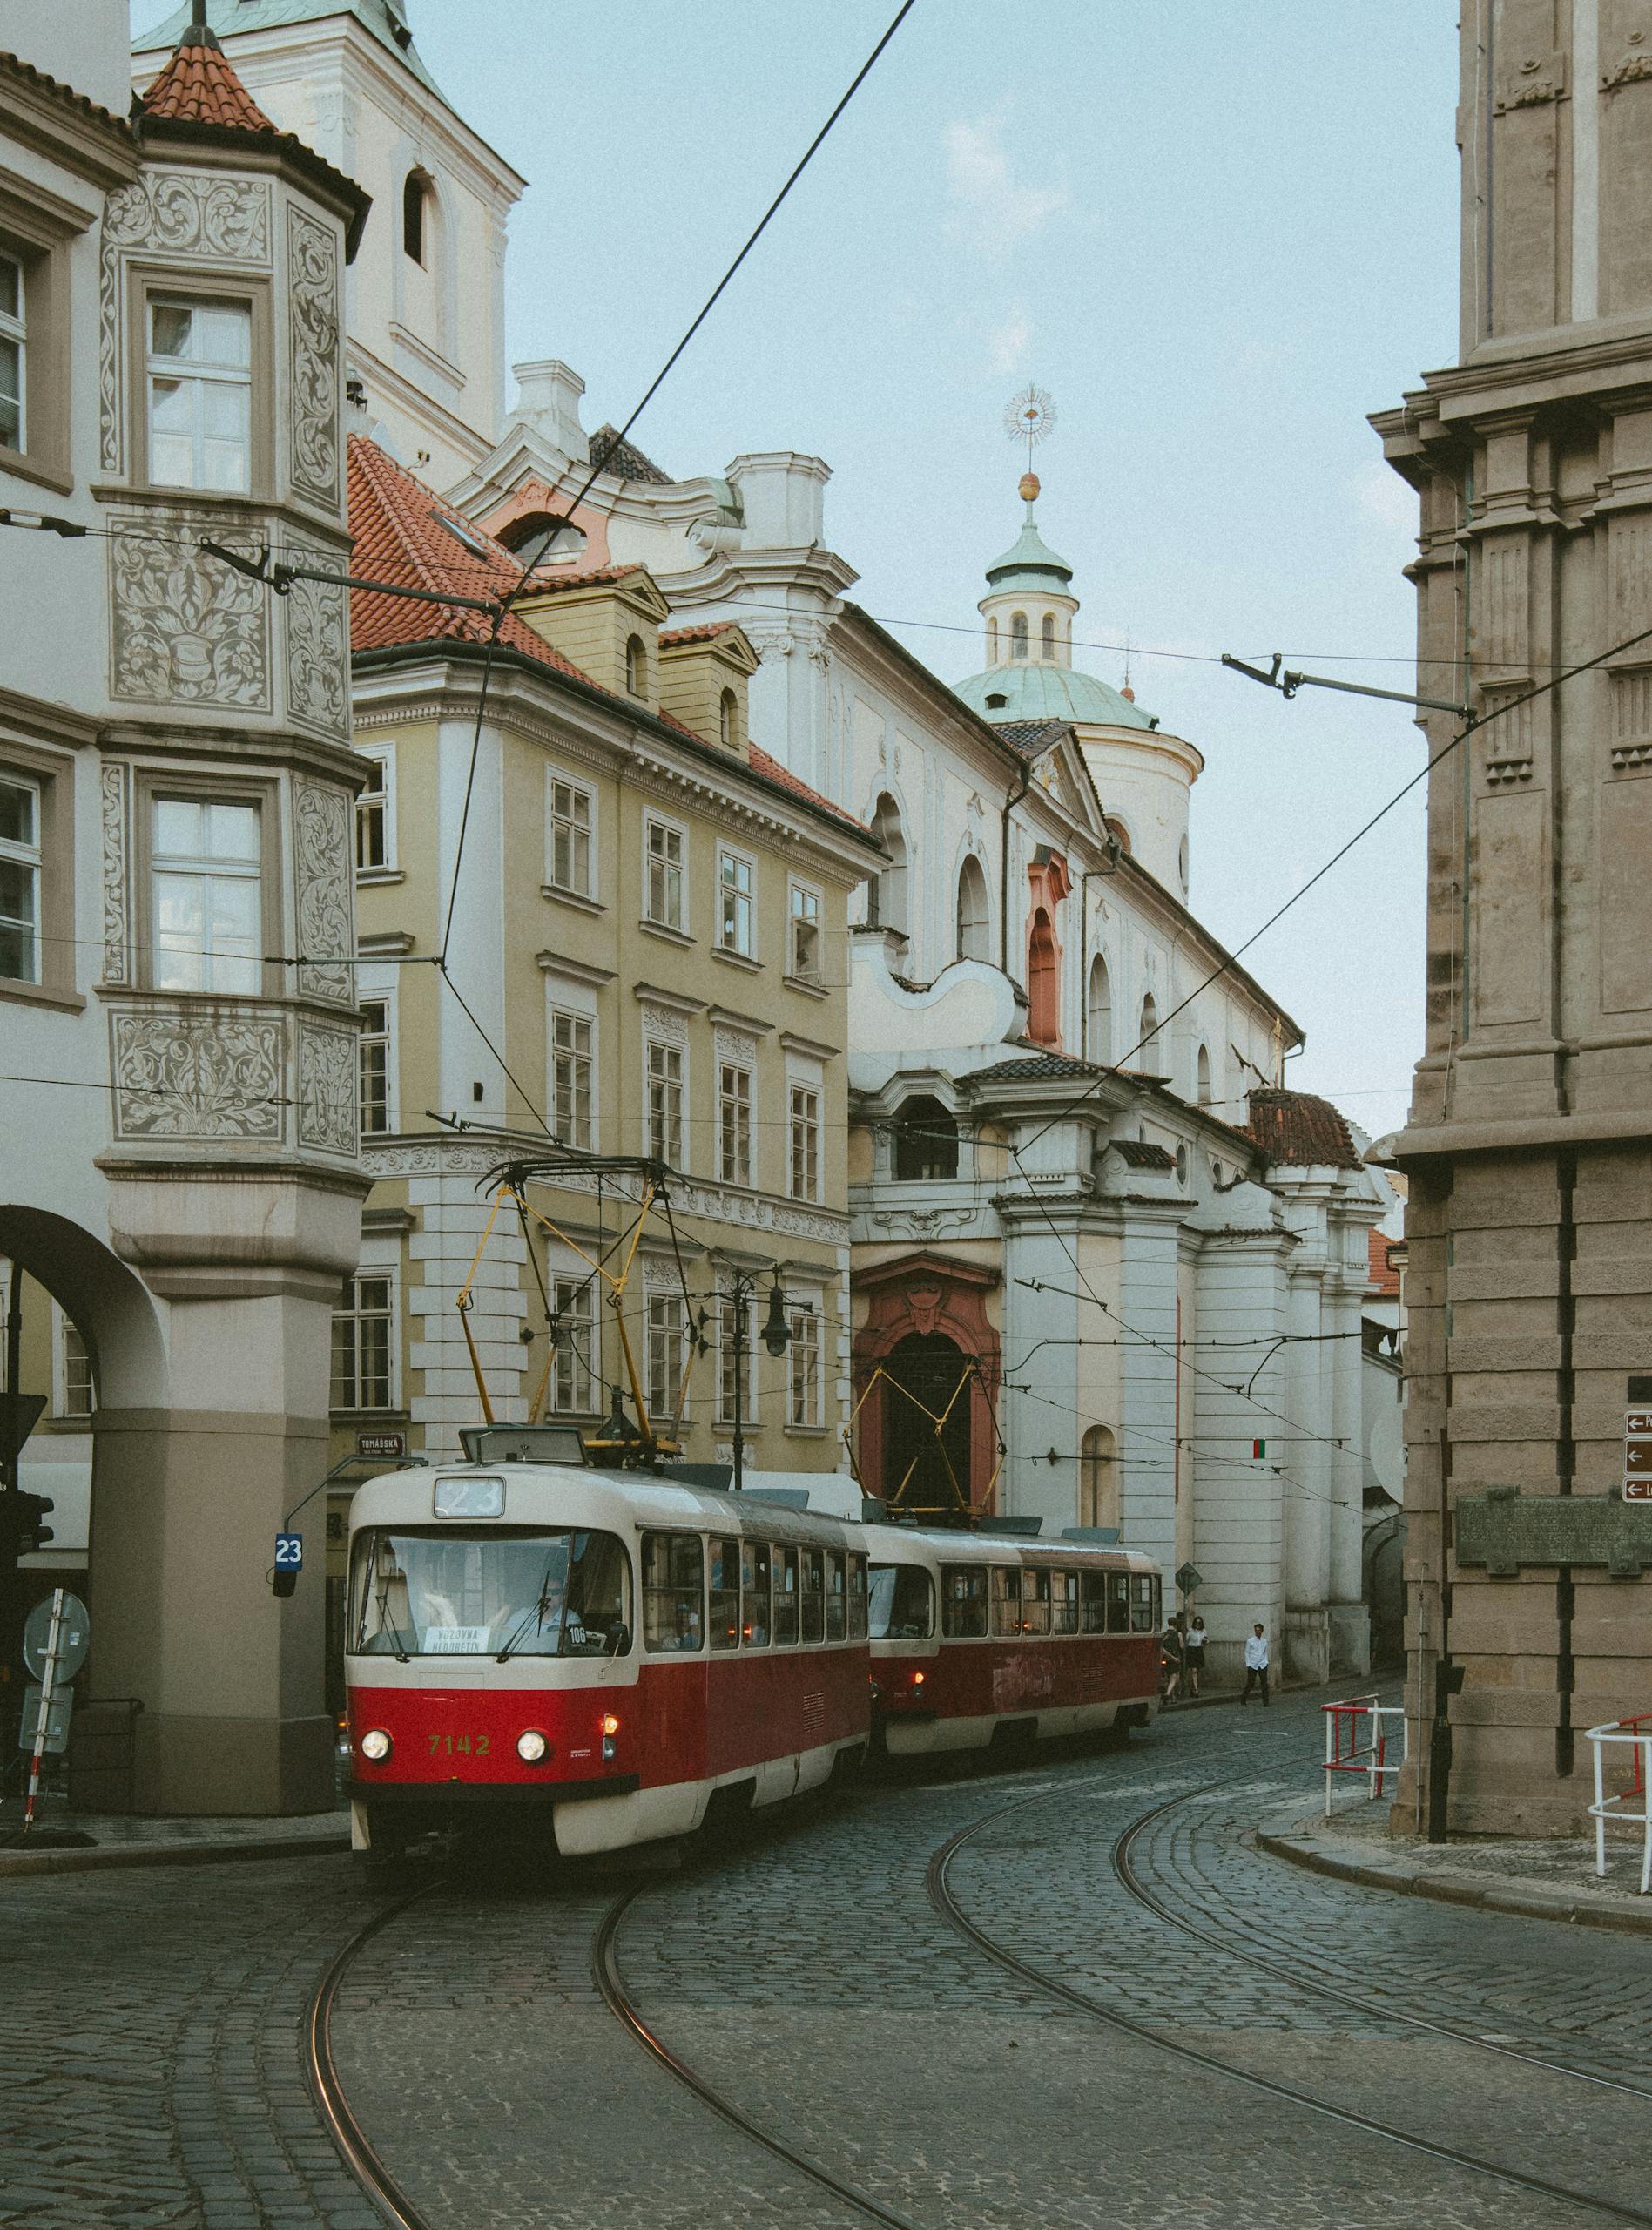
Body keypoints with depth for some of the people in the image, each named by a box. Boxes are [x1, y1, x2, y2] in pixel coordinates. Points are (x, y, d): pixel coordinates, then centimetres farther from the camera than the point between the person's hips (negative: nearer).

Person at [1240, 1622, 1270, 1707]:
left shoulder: (1264, 1641, 9)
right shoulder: (1250, 1641, -2)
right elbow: (1247, 1653, 1)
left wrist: (1266, 1662, 6)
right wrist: (1248, 1665, -4)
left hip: (1262, 1665, 3)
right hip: (1252, 1665, -3)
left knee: (1264, 1684, -4)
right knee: (1250, 1684, 2)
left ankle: (1265, 1703, -1)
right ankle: (1243, 1700, 20)